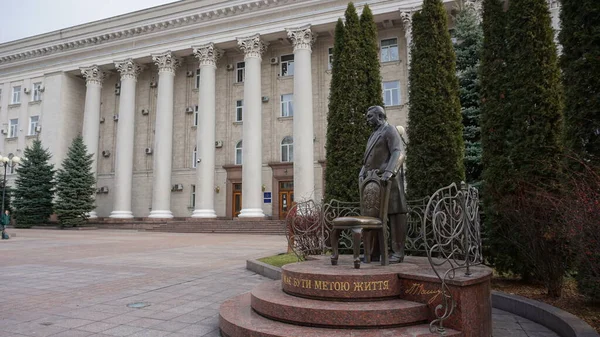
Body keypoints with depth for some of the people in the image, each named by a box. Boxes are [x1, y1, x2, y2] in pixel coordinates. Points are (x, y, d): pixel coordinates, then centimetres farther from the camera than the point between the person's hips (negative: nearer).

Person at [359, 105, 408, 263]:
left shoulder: (390, 130, -2)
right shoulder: (373, 136, 26)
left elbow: (398, 154, -17)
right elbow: (367, 161, 20)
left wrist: (389, 172, -32)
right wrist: (362, 174, 1)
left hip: (388, 181, -9)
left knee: (395, 215, -6)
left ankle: (398, 252, -3)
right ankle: (373, 252, 7)